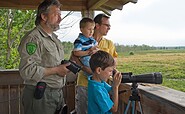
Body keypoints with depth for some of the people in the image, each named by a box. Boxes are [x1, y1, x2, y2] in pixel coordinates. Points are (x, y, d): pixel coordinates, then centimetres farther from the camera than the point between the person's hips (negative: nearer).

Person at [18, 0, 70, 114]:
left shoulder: (55, 38, 16)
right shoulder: (33, 38, -16)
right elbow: (27, 71, -25)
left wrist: (67, 66, 8)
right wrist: (56, 70, -18)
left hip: (58, 92, 9)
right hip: (40, 95, -9)